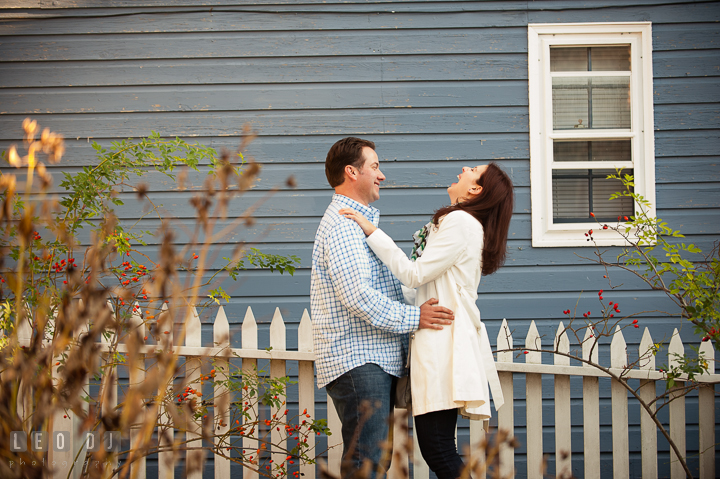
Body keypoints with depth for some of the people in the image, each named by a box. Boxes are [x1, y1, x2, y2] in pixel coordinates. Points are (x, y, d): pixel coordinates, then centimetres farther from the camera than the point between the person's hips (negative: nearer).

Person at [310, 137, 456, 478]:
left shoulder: (360, 222, 25)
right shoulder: (342, 224, -11)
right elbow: (356, 295, -22)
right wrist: (412, 318, -17)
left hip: (375, 360, 11)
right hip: (357, 360, -11)